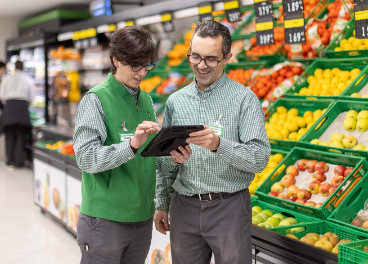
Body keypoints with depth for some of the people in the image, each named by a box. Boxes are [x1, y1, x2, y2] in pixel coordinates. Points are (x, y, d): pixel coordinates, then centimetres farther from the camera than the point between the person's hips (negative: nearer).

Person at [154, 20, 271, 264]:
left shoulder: (245, 99, -5)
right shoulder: (176, 101, 9)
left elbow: (260, 158, -14)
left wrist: (219, 145, -29)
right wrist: (162, 205, 13)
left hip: (229, 208, -4)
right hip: (184, 207, 4)